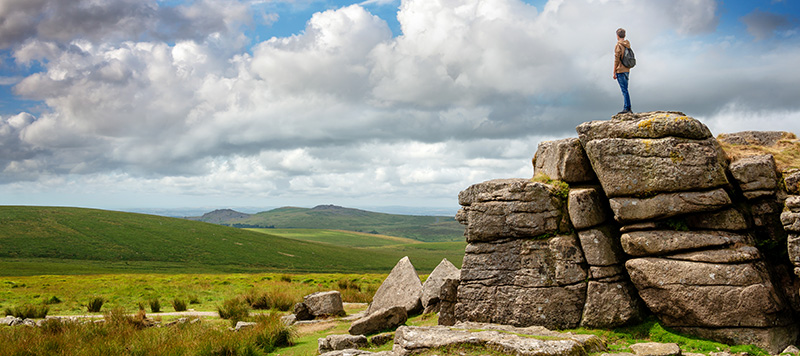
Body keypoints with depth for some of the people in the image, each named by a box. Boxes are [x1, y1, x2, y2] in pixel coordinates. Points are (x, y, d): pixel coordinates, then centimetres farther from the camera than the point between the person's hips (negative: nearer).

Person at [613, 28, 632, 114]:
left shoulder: (618, 46, -12)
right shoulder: (627, 45, 12)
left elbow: (616, 60, -15)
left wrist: (614, 72, -10)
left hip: (620, 71, -8)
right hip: (627, 70, 8)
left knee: (624, 90, -7)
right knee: (625, 90, 13)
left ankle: (627, 108, -7)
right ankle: (625, 107, 14)